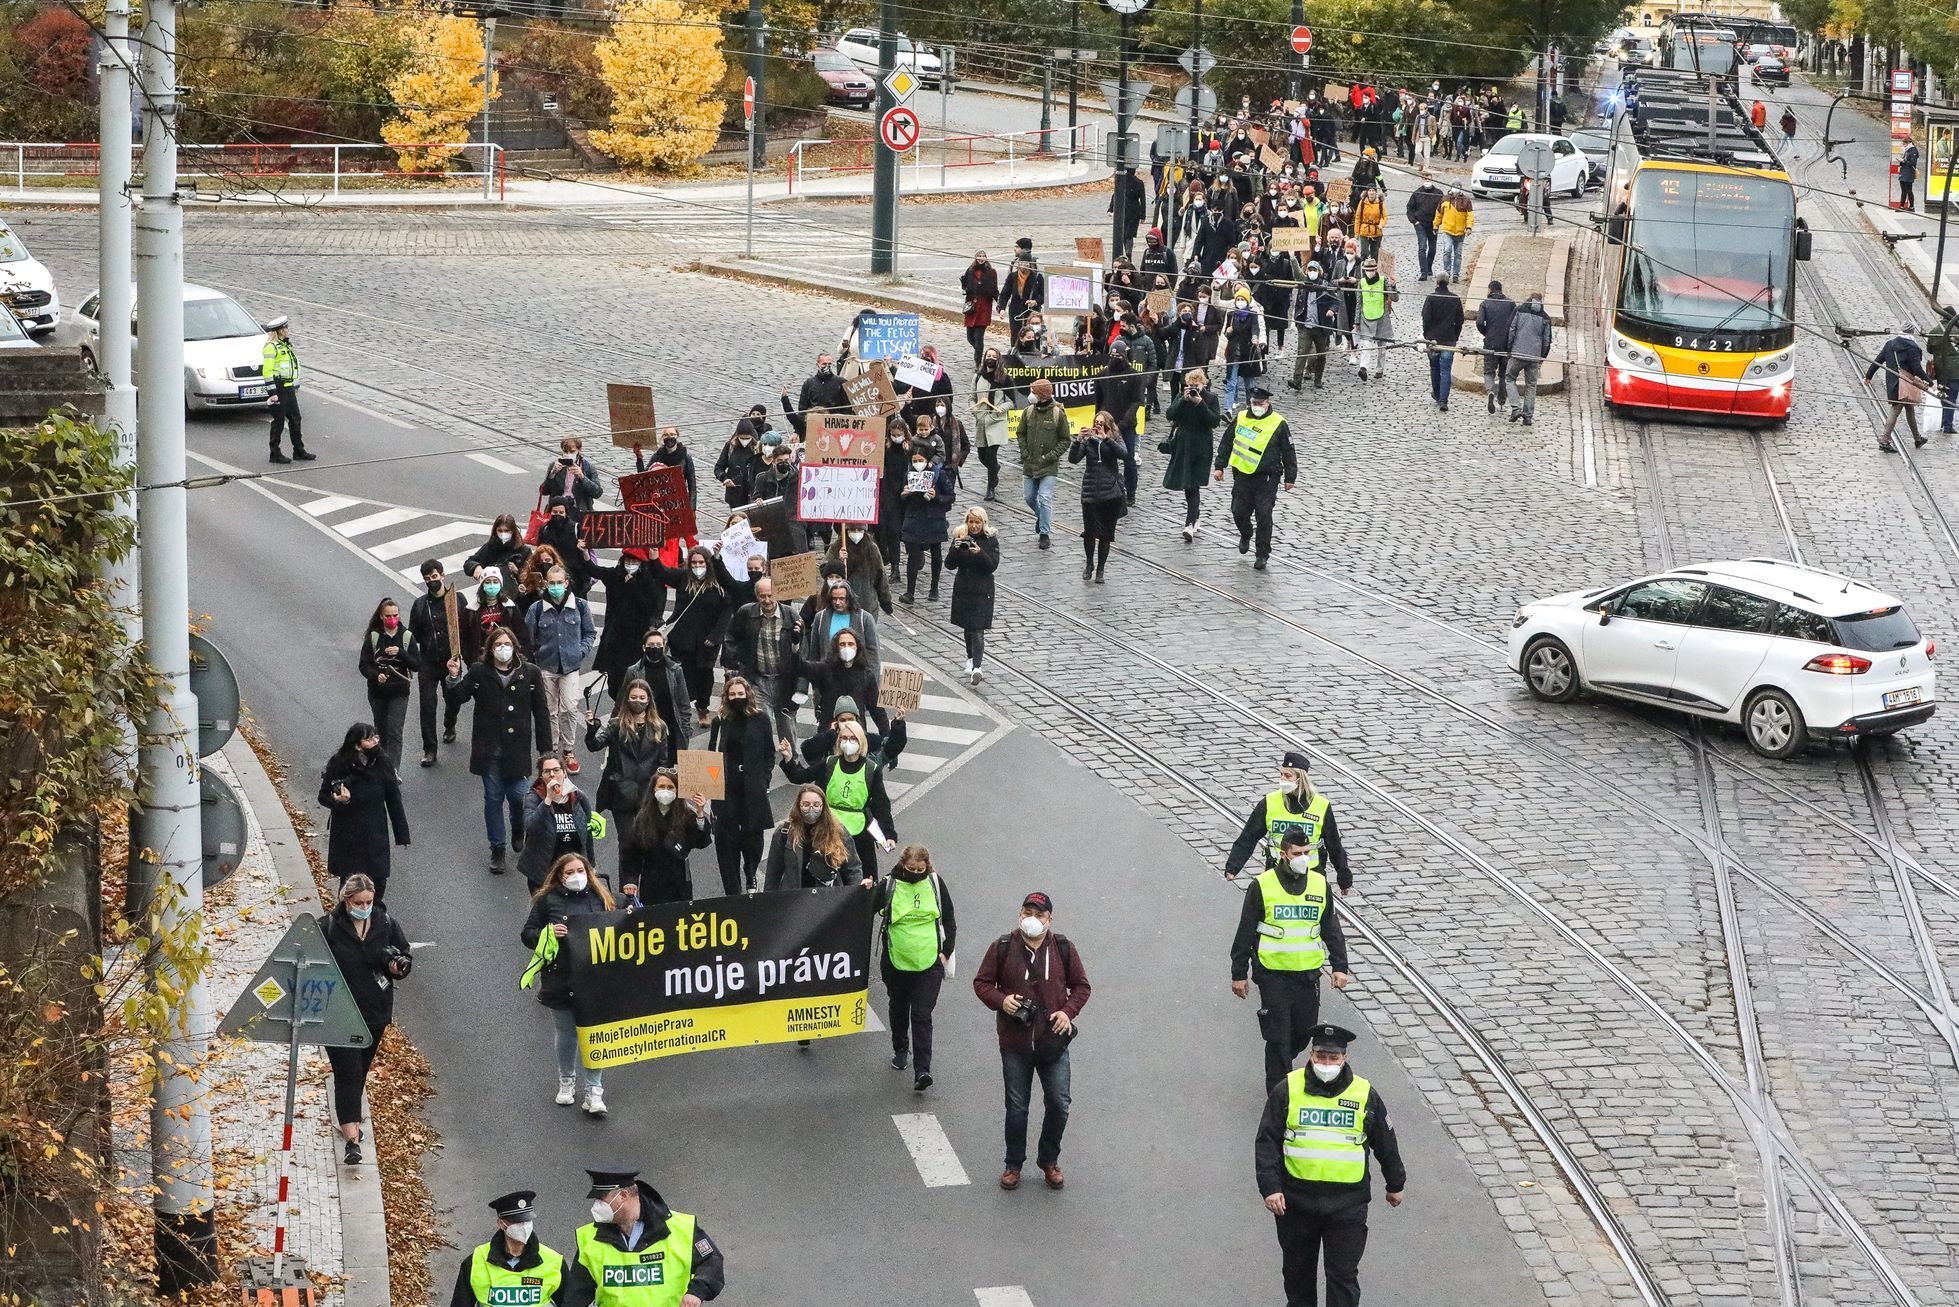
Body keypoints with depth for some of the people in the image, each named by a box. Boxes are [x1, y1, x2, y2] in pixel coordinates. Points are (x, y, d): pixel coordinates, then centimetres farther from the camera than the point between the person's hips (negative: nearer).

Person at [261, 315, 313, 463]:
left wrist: (296, 386, 24)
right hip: (278, 388, -9)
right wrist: (273, 392, -21)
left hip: (289, 388, 9)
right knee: (279, 421, -3)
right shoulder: (271, 347, -14)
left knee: (295, 419, 12)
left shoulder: (286, 345, 15)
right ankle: (275, 454, 5)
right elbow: (267, 371, -18)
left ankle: (299, 451, 20)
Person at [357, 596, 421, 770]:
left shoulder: (407, 636, -4)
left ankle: (393, 769, -11)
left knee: (394, 732, -10)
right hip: (377, 692, 1)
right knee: (381, 729, 16)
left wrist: (400, 653, -21)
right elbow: (364, 665, -6)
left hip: (399, 692, -1)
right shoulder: (373, 637, -5)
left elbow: (417, 665, -6)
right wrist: (376, 675, -26)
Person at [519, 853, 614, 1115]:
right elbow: (527, 934, 3)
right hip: (560, 982, 0)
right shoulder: (548, 900, 0)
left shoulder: (600, 897, 5)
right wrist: (548, 933, -16)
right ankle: (566, 1083, 35)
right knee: (566, 1034, 14)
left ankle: (593, 1093, 3)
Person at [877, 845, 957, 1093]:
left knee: (922, 1016, -7)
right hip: (896, 962, 1)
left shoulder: (935, 883, -3)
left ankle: (922, 1071, -10)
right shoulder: (889, 886, -8)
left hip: (929, 963, -1)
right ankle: (901, 1050, 45)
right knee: (899, 1009, 20)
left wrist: (946, 952, 1)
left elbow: (949, 920, 7)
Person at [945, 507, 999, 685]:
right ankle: (971, 659, 34)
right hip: (963, 588, 4)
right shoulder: (960, 536, 0)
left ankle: (976, 667, -19)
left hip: (982, 590, -4)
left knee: (978, 629, -11)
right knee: (967, 627, 15)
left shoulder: (991, 539, -6)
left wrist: (980, 553, -29)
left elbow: (993, 566, -13)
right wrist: (956, 549, -23)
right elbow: (950, 564, -4)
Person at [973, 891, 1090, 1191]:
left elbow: (1081, 986, 7)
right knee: (1017, 1107, 9)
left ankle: (1049, 1161, 24)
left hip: (1053, 1041, 1)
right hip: (1015, 1043, -1)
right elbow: (981, 982, 3)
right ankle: (1014, 1164, 25)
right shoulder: (1003, 948, -4)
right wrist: (1001, 1000, -16)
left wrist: (1068, 1012, -10)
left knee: (1058, 1105, 3)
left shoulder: (1064, 949, -1)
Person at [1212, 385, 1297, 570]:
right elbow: (1226, 443, 14)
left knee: (1263, 516, -4)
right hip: (1242, 475, 4)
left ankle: (1262, 554, 7)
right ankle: (1245, 535, 40)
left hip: (1267, 479, -3)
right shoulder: (1241, 418, 5)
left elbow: (1288, 453, 0)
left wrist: (1290, 477, 1)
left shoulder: (1278, 424, -6)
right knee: (1239, 512, 7)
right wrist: (1219, 466, 12)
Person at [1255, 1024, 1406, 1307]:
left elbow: (1385, 1143, 12)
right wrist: (1270, 1187, -13)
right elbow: (1267, 1141, -4)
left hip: (1347, 1204, -1)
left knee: (1343, 1274, -1)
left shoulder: (1364, 1095, 0)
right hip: (1296, 1199, 1)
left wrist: (1396, 1185, 20)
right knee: (1297, 1266, 18)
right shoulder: (1287, 1090, -3)